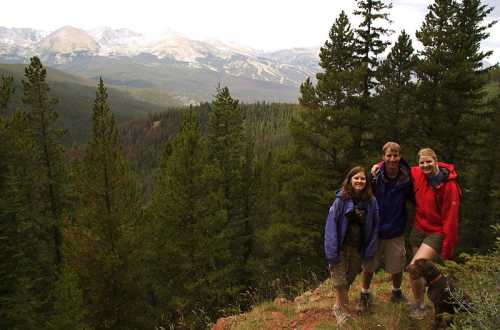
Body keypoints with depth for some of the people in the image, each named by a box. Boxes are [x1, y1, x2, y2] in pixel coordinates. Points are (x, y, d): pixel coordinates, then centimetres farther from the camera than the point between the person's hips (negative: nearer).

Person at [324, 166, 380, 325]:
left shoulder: (371, 201, -4)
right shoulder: (341, 200, -13)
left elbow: (374, 227, 1)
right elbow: (331, 225, -15)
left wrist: (370, 251, -3)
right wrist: (332, 251, -19)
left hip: (358, 249, 3)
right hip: (341, 247, -3)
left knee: (349, 280, 15)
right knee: (340, 281, 1)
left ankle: (338, 307, 37)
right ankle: (345, 311, 25)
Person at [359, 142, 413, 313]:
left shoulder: (406, 178, -10)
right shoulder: (374, 177, -16)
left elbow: (415, 199, 3)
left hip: (396, 232, 1)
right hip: (374, 230, -1)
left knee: (397, 267, 16)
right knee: (368, 266, 12)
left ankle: (396, 293, 45)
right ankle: (365, 295, 35)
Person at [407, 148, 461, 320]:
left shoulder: (449, 186, -19)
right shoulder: (417, 175, -5)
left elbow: (450, 218, -16)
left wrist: (447, 248, -13)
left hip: (436, 233, -5)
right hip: (418, 229, 5)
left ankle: (419, 305, 9)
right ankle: (419, 303, 35)